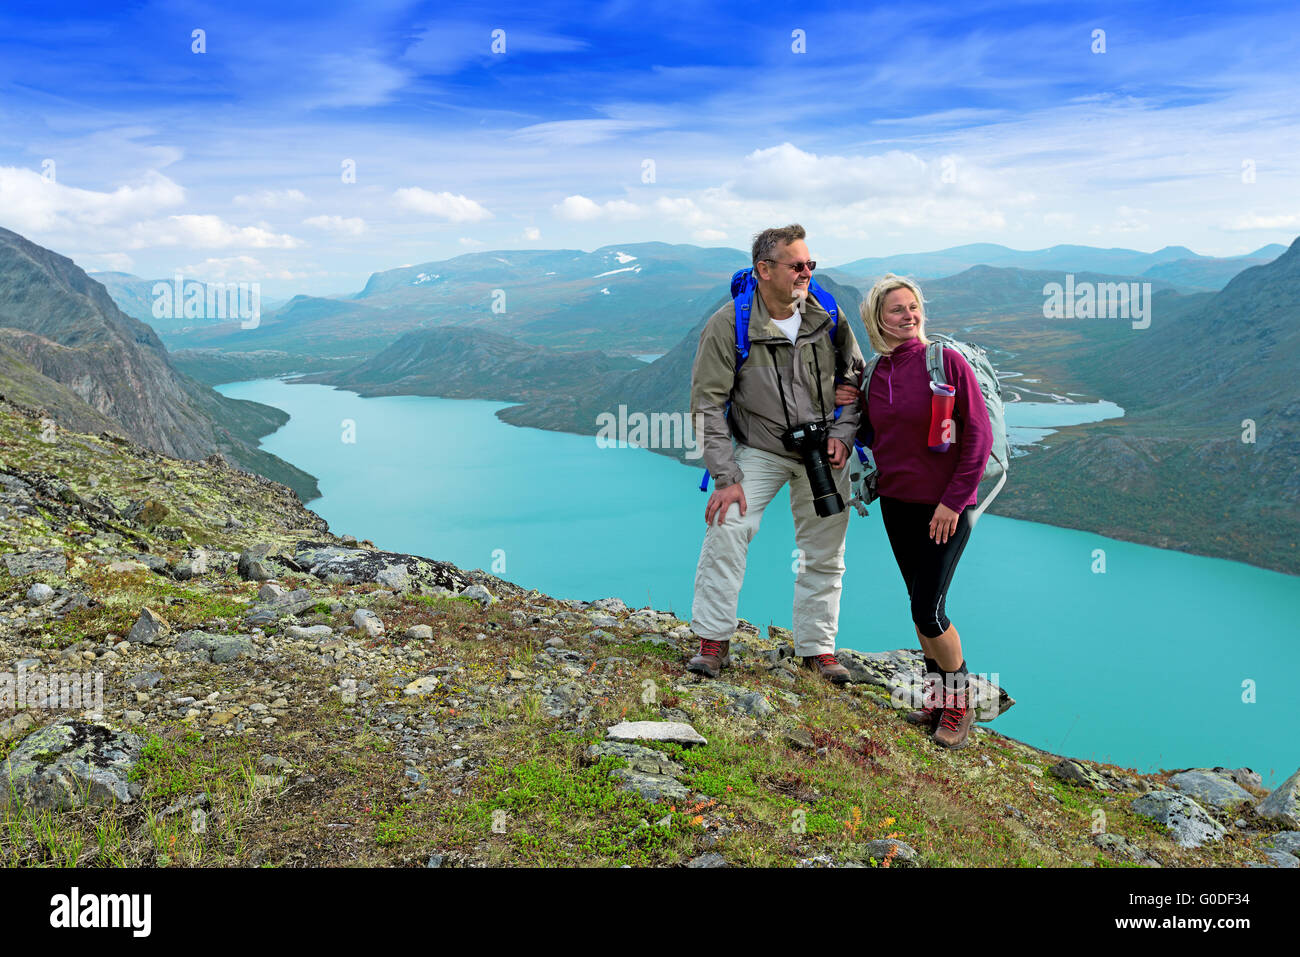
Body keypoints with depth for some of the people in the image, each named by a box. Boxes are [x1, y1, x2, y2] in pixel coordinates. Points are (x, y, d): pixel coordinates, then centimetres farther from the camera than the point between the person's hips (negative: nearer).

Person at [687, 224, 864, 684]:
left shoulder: (827, 315, -7)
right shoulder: (728, 325, -16)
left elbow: (855, 377, 6)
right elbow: (708, 403, -14)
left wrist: (843, 434, -8)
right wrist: (726, 477, -19)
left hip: (824, 453, 3)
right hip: (761, 450, -2)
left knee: (824, 551, 6)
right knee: (727, 527, -19)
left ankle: (817, 647, 23)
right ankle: (713, 640, -3)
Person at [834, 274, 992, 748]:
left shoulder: (947, 361, -12)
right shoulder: (875, 373, 5)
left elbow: (978, 437, -12)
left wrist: (953, 501, -15)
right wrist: (852, 410, -3)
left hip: (943, 507, -5)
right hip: (896, 502, 6)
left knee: (928, 610, -6)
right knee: (921, 605, 13)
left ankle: (961, 701, 16)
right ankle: (937, 695, 29)